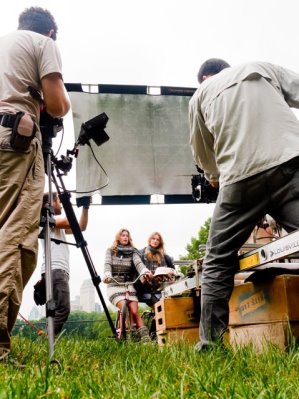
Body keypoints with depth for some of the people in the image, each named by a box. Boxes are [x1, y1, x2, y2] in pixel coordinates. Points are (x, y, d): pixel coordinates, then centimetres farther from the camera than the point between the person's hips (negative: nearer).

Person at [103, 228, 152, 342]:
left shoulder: (133, 251, 11)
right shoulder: (110, 251, 10)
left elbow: (138, 262, -9)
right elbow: (107, 264, -8)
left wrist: (144, 271, -33)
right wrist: (107, 275, -32)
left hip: (129, 285, 1)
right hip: (114, 285, -1)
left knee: (134, 311, -16)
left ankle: (145, 337, -19)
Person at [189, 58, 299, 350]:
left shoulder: (201, 94, 25)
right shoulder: (264, 67, 25)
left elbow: (202, 151, 33)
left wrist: (214, 175, 52)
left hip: (242, 176, 0)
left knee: (217, 262, 12)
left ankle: (209, 343, 11)